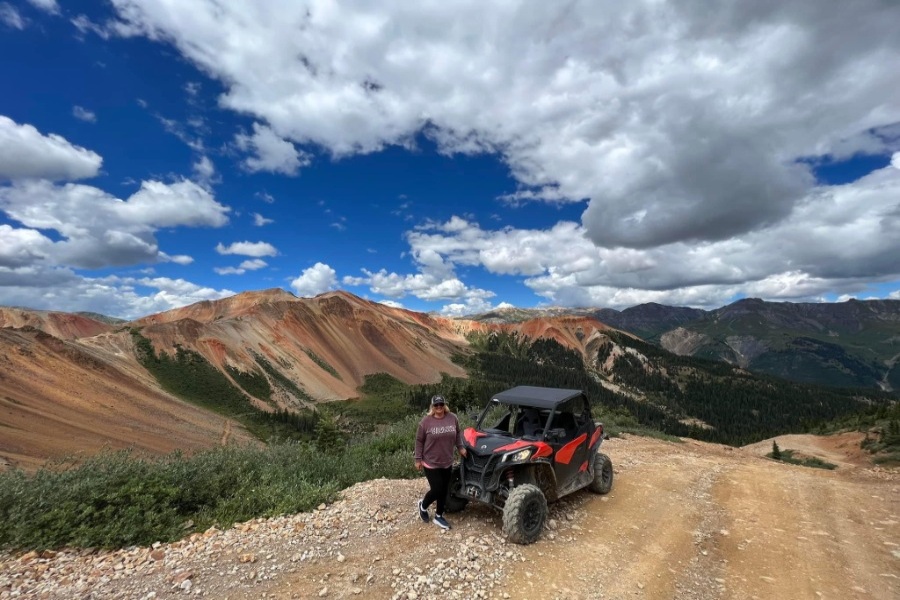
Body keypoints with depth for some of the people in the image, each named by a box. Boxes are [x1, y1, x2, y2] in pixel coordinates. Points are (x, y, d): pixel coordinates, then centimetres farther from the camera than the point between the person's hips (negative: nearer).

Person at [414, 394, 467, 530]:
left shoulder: (452, 418, -5)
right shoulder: (426, 421, -14)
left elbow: (458, 433, 13)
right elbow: (419, 441, -6)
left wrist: (461, 447, 8)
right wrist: (418, 459, -6)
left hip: (447, 463, 4)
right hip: (431, 463, -4)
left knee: (444, 491, 12)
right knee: (436, 490, -2)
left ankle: (439, 516, 31)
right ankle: (422, 506, 28)